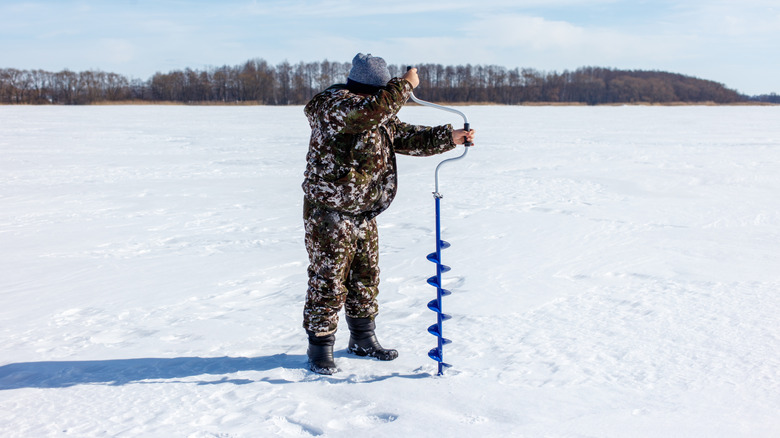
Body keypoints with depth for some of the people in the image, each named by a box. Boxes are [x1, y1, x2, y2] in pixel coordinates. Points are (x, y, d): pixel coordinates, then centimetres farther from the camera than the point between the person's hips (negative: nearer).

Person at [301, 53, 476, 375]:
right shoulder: (333, 104, -16)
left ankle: (363, 339, 31)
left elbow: (407, 137, 15)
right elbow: (369, 112, -33)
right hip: (329, 214, -9)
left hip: (364, 214, 9)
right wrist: (404, 85, -24)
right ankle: (320, 347, 9)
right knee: (329, 281, -3)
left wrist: (449, 137, 4)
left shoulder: (380, 119, 13)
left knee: (366, 277, 16)